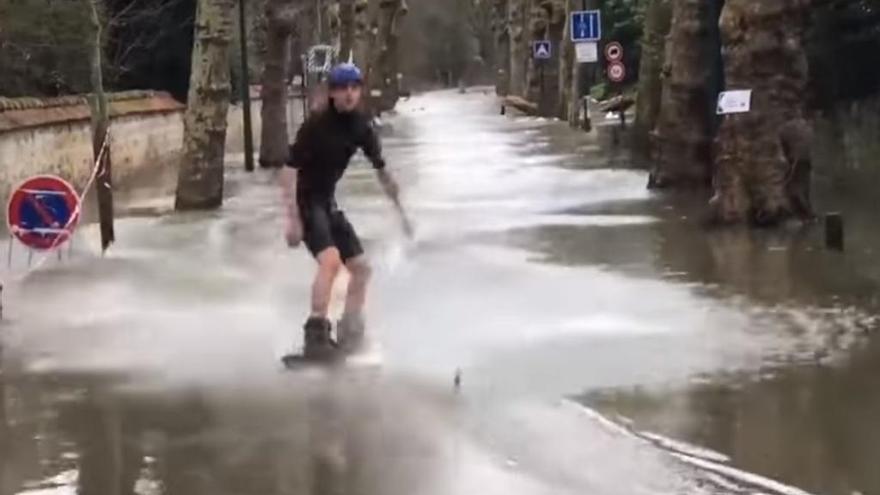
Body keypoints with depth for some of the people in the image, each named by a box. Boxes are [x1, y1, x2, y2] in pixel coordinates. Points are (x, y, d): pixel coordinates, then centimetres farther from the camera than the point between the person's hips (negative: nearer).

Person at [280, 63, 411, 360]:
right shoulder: (316, 124, -19)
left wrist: (400, 212, 15)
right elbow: (289, 170, -22)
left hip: (328, 202, 8)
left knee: (361, 268, 8)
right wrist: (292, 219, -29)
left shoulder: (361, 126, 0)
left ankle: (349, 335, 20)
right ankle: (316, 335, -25)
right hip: (305, 201, -7)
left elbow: (381, 171, 12)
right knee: (331, 260, -28)